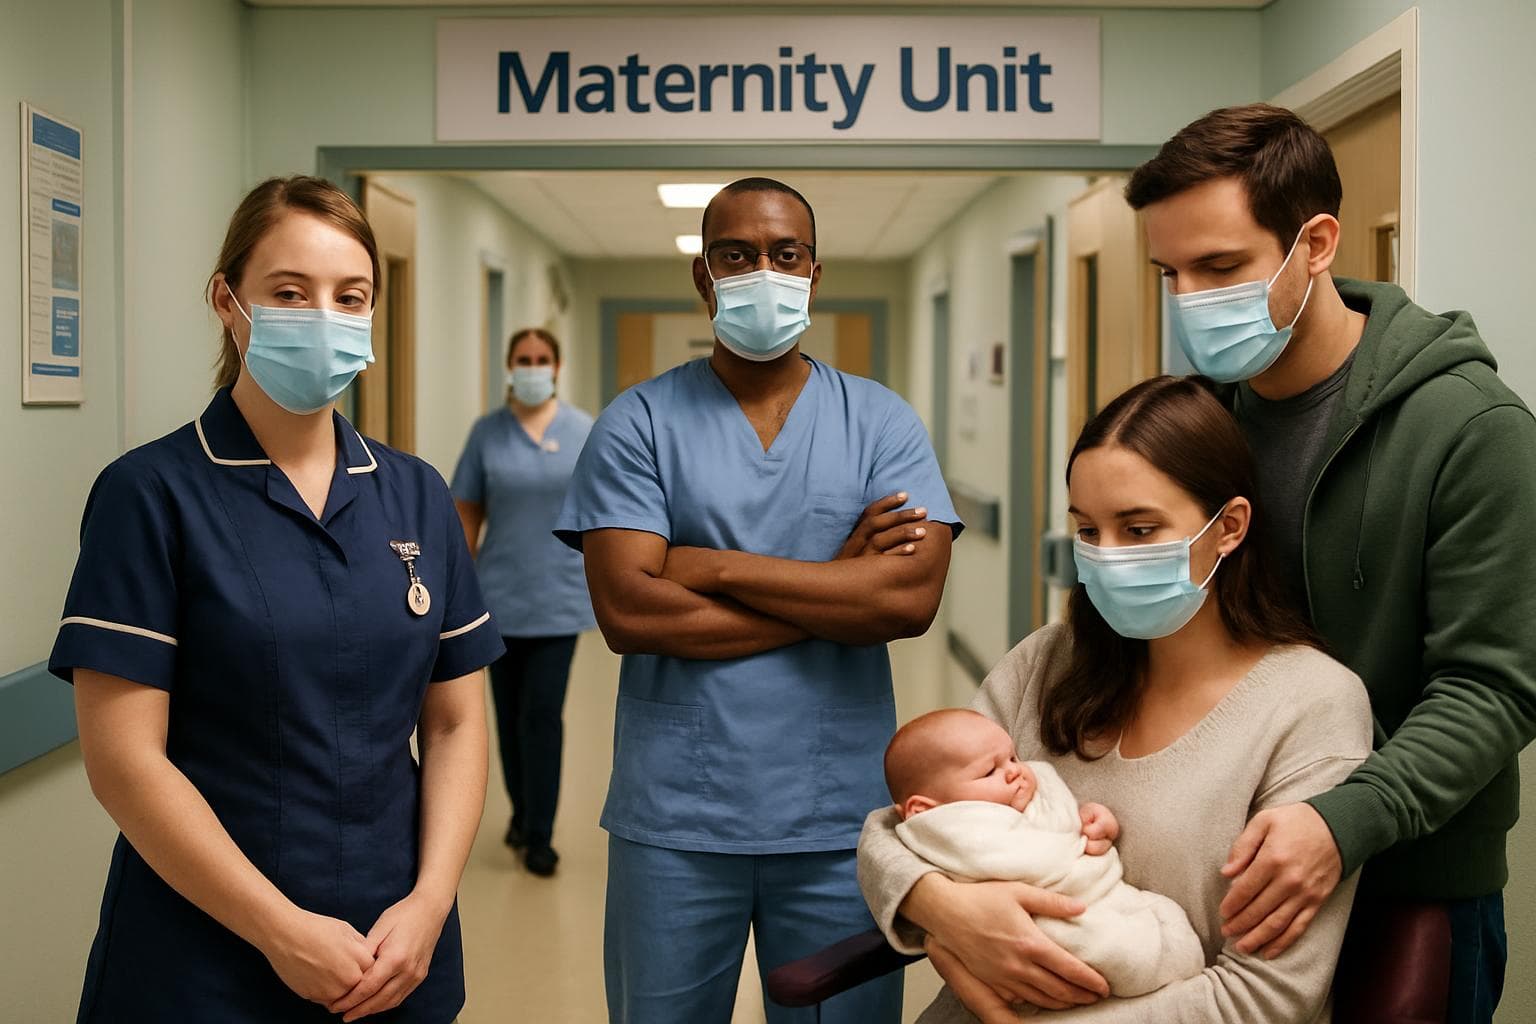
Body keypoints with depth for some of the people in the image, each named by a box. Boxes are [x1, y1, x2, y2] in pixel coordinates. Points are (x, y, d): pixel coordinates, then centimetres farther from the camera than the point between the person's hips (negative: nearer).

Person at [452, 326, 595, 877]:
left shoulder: (583, 430, 0)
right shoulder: (487, 432, 1)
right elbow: (468, 512, 3)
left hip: (559, 597, -1)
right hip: (501, 596, 2)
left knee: (542, 715, -5)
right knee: (510, 715, 12)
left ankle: (538, 836, 3)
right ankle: (522, 811, 31)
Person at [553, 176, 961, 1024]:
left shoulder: (882, 423, 2)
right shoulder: (638, 423, -1)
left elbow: (913, 597, -13)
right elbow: (626, 612, -14)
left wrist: (714, 566, -13)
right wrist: (835, 588, -12)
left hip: (840, 821, 1)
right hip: (673, 823, 0)